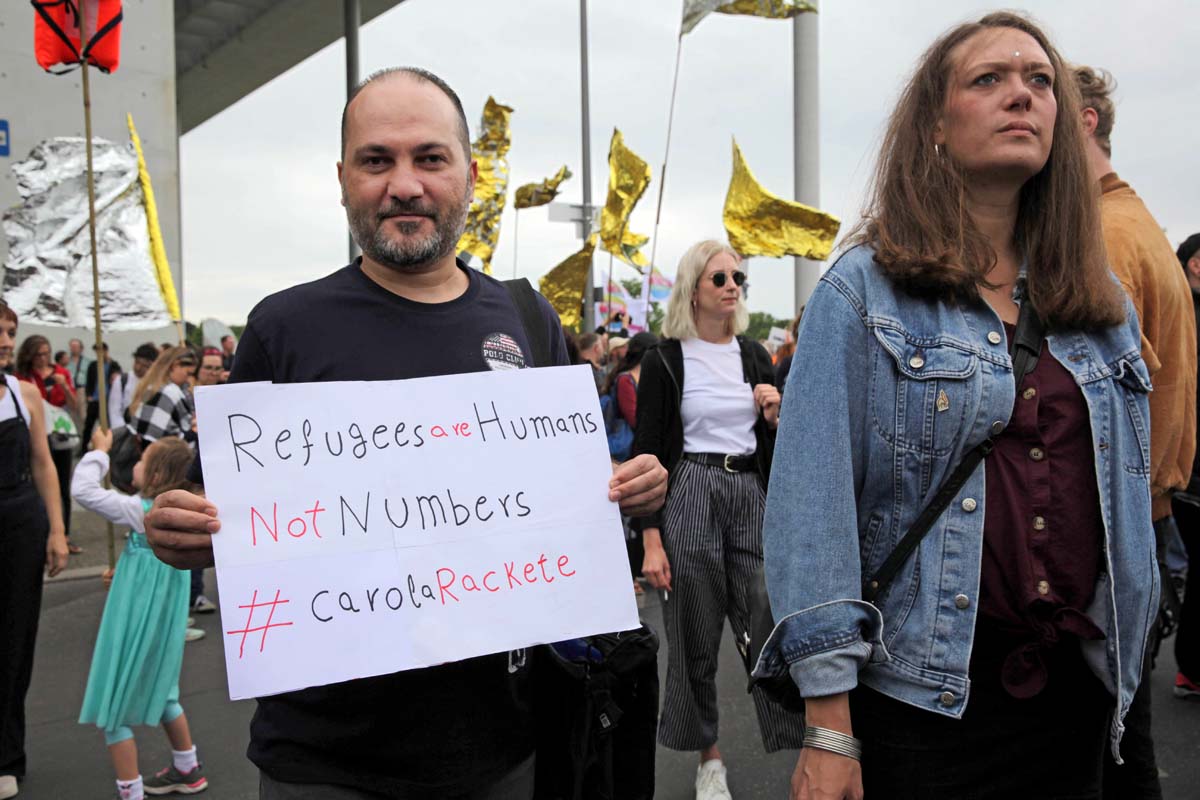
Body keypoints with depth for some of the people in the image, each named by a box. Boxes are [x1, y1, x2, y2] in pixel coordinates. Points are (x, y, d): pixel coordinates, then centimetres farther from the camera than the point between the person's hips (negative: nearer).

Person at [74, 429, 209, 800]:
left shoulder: (139, 511, -21)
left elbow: (83, 490, -17)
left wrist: (99, 452, -6)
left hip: (136, 626, -8)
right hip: (164, 623, 9)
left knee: (113, 711, 4)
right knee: (161, 694, 26)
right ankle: (187, 770, 39)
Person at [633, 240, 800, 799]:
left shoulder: (754, 355, 11)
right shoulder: (664, 360, -3)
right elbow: (648, 452, -5)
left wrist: (775, 417, -5)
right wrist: (651, 539, -11)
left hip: (752, 495, 4)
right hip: (691, 495, -3)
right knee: (695, 637, 6)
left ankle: (802, 746, 10)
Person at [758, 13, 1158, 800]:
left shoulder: (1105, 304, 7)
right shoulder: (863, 292, -9)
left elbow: (1127, 498, 13)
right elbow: (815, 504, -14)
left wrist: (1124, 672, 12)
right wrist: (829, 728, -16)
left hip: (1077, 696, 5)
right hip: (920, 696, -5)